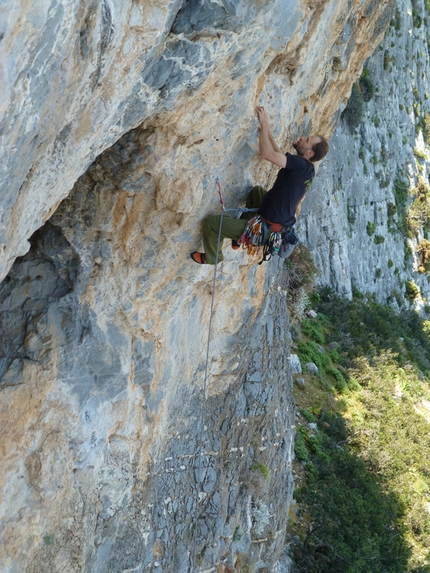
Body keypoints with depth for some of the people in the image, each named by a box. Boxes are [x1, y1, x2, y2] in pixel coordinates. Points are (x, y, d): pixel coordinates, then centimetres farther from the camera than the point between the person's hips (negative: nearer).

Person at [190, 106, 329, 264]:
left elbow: (267, 154, -32)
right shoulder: (307, 169, 2)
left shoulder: (301, 165, -25)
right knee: (257, 190, 36)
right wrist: (267, 129, 12)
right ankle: (242, 235, 36)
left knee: (211, 223, -1)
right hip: (283, 221, 9)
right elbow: (278, 154, 16)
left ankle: (211, 258, 27)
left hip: (267, 227, -9)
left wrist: (264, 124, -22)